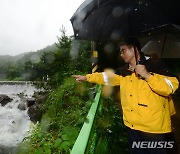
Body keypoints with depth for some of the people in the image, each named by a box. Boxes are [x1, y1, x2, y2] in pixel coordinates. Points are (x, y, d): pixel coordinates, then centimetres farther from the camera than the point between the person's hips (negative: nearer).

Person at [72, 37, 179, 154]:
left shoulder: (155, 65, -8)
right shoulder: (124, 72, 8)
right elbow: (106, 77, 12)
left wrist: (147, 75, -22)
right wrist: (86, 77, 12)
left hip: (154, 126, -5)